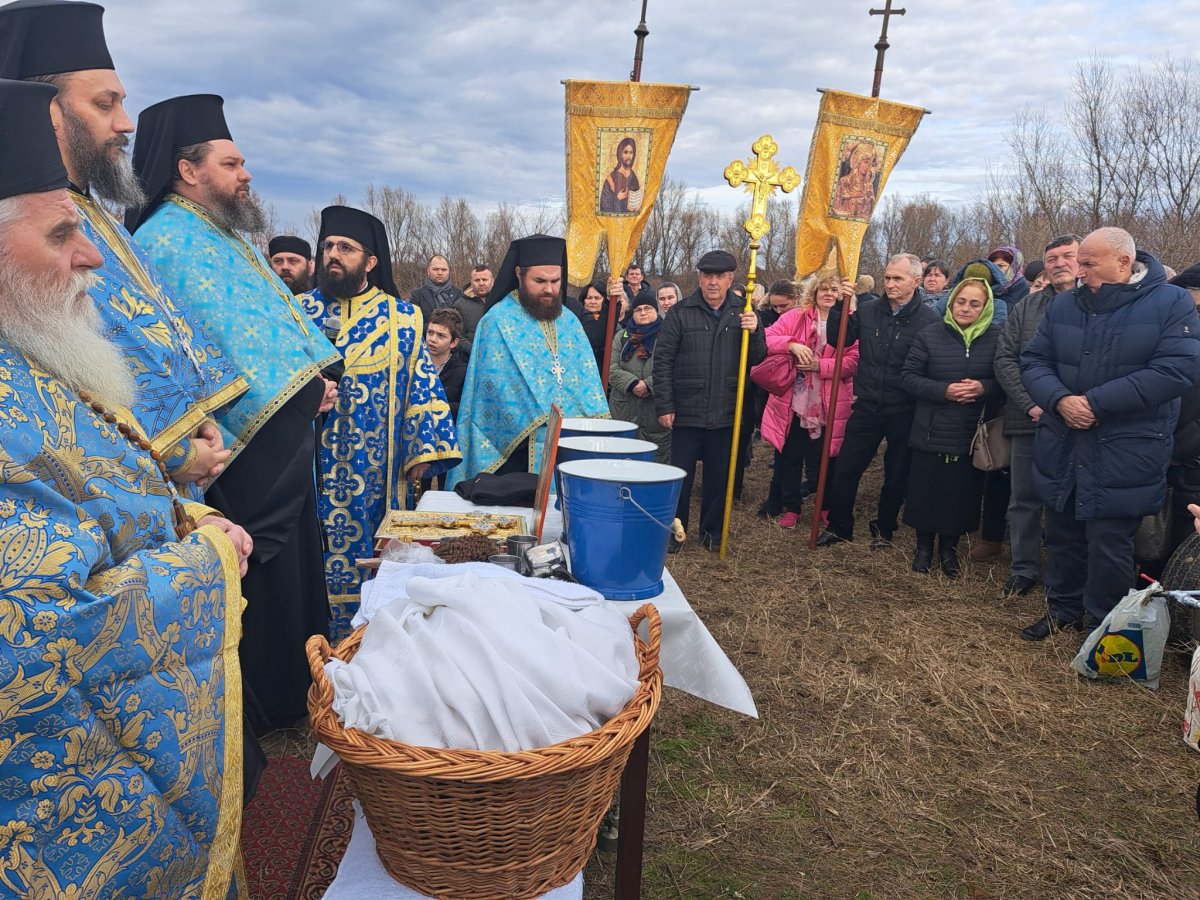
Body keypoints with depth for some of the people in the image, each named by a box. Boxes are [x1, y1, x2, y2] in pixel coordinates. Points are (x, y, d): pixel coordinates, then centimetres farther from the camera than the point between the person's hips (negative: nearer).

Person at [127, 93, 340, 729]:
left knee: (296, 570, 18)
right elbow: (222, 346, -22)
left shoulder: (229, 235, 19)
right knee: (263, 579, 1)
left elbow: (284, 315, 21)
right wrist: (301, 389, -18)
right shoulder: (170, 240, -13)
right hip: (248, 447, -10)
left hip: (288, 438, 10)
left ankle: (299, 683, 34)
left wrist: (318, 370, 4)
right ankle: (268, 704, 17)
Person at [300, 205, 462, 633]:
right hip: (312, 468, 1)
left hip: (375, 471, 0)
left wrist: (423, 449, -4)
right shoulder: (300, 311, 8)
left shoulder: (402, 319, 5)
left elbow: (423, 386, 3)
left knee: (371, 558, 6)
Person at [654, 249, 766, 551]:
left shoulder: (743, 314, 5)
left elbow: (758, 359, 6)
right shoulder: (681, 313, -2)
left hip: (726, 414, 2)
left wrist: (754, 332, -13)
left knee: (720, 475, 12)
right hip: (687, 412, -2)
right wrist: (664, 405, -8)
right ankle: (673, 531, 21)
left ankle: (713, 532, 27)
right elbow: (663, 360, -3)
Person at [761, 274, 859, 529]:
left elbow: (853, 361, -11)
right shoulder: (794, 316, 3)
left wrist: (820, 365, -22)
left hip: (828, 406, -1)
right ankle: (791, 507, 24)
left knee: (825, 459, 10)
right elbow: (767, 340, -4)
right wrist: (792, 345, -21)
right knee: (789, 457, 9)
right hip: (792, 403, 1)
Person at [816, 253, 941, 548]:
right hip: (866, 407, 3)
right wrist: (840, 306, -11)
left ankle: (883, 529, 33)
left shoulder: (929, 320, -10)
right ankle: (839, 527, 24)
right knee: (844, 471, 6)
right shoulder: (868, 311, 2)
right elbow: (838, 340, 1)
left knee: (896, 477, 14)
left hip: (903, 414, -3)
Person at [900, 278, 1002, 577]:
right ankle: (924, 545, 27)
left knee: (961, 493, 8)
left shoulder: (997, 337, -1)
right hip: (931, 432, 0)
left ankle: (949, 548, 28)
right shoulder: (930, 334, -2)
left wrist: (983, 387, -19)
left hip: (972, 434, 1)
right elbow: (908, 376, -4)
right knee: (925, 491, 7)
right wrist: (943, 390, -17)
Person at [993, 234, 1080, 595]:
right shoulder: (1026, 307, 9)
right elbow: (1005, 359, 4)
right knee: (1024, 499, 9)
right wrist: (1031, 404, -8)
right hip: (1029, 421, 3)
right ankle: (1024, 568, 22)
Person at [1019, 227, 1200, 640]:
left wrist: (1096, 403, -21)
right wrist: (1060, 400, -17)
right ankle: (1063, 609, 34)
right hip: (1061, 448, 4)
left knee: (1109, 545, 3)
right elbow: (1033, 361, 4)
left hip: (1123, 455, -4)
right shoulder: (1064, 304, 7)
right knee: (1062, 536, 16)